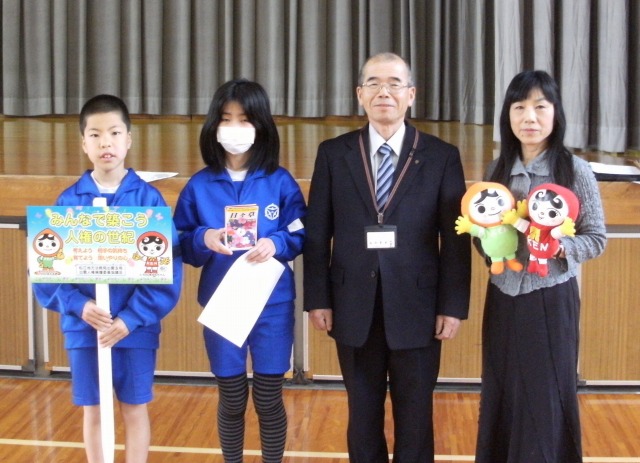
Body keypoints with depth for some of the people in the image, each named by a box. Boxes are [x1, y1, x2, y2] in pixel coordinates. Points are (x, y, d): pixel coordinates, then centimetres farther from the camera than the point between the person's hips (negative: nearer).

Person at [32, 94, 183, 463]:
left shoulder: (148, 198, -6)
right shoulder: (69, 201, -1)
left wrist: (130, 319, -16)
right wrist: (79, 305, -17)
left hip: (136, 326, -1)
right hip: (83, 325, 2)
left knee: (135, 408, 12)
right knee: (93, 411, 13)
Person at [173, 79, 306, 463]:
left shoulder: (280, 182, -3)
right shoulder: (200, 186, 0)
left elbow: (303, 236, -2)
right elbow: (181, 244, 2)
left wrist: (275, 244, -21)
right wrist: (204, 240, -19)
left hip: (272, 305, -1)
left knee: (269, 400, 7)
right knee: (232, 401, 10)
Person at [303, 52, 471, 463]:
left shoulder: (442, 157, 0)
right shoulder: (333, 153, 4)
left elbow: (456, 239, -2)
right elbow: (317, 234, 3)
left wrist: (453, 306, -6)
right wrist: (318, 298, -2)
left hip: (416, 308, -1)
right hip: (354, 308, 1)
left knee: (415, 415, 11)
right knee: (363, 413, 13)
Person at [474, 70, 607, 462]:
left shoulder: (575, 170, -8)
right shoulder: (497, 170, 4)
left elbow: (596, 239, -5)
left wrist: (557, 246, -23)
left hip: (551, 299, -4)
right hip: (503, 298, 4)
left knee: (545, 398, 4)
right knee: (501, 395, 11)